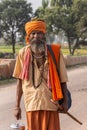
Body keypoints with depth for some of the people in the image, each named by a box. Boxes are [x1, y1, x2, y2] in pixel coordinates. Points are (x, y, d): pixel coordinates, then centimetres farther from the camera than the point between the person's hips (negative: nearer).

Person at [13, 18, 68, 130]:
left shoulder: (55, 52, -5)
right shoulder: (23, 53, -2)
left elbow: (62, 79, 2)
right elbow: (20, 80, 4)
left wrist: (65, 100, 3)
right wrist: (17, 105, 5)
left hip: (50, 103, -1)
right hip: (31, 104, 1)